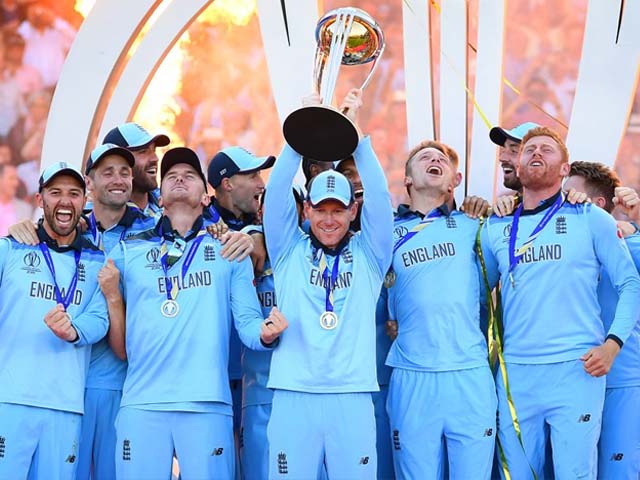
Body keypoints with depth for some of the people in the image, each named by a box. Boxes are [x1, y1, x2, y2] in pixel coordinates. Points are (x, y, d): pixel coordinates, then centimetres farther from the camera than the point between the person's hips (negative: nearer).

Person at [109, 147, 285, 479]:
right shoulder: (128, 251, 14)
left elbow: (247, 321, 5)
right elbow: (118, 339, 17)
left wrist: (265, 333, -16)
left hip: (207, 402, 0)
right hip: (141, 401, 1)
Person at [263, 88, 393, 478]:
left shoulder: (369, 255, 12)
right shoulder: (290, 252, 12)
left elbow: (379, 195, 0)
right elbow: (277, 191, 2)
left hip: (353, 398, 0)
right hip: (293, 397, 0)